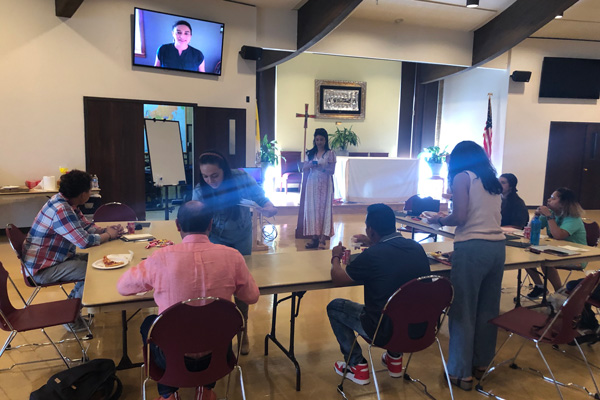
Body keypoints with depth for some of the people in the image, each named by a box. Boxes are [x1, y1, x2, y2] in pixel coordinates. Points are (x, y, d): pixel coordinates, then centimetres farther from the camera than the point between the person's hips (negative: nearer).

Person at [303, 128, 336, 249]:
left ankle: (322, 239, -7)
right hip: (312, 184, 4)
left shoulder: (330, 153, 1)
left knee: (324, 209, -6)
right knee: (312, 209, 0)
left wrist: (321, 167, -18)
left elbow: (332, 170, -5)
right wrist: (310, 165, -10)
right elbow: (305, 170, 10)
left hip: (325, 185, -4)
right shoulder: (310, 153, 11)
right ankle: (314, 237, 6)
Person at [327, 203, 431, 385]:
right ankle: (395, 357, 36)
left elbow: (338, 279, -6)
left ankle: (357, 366, 18)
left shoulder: (371, 256, -23)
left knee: (333, 307, 13)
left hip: (386, 332, -6)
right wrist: (372, 244, 27)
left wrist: (335, 258, 13)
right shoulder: (416, 247, -5)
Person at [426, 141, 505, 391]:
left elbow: (460, 218, -12)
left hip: (472, 247, -7)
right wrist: (447, 218, 26)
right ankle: (481, 362, 30)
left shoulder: (462, 177, -2)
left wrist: (440, 219, 7)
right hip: (497, 246, 7)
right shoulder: (493, 181, 17)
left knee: (463, 311, 2)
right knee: (488, 309, 16)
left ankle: (462, 372, 11)